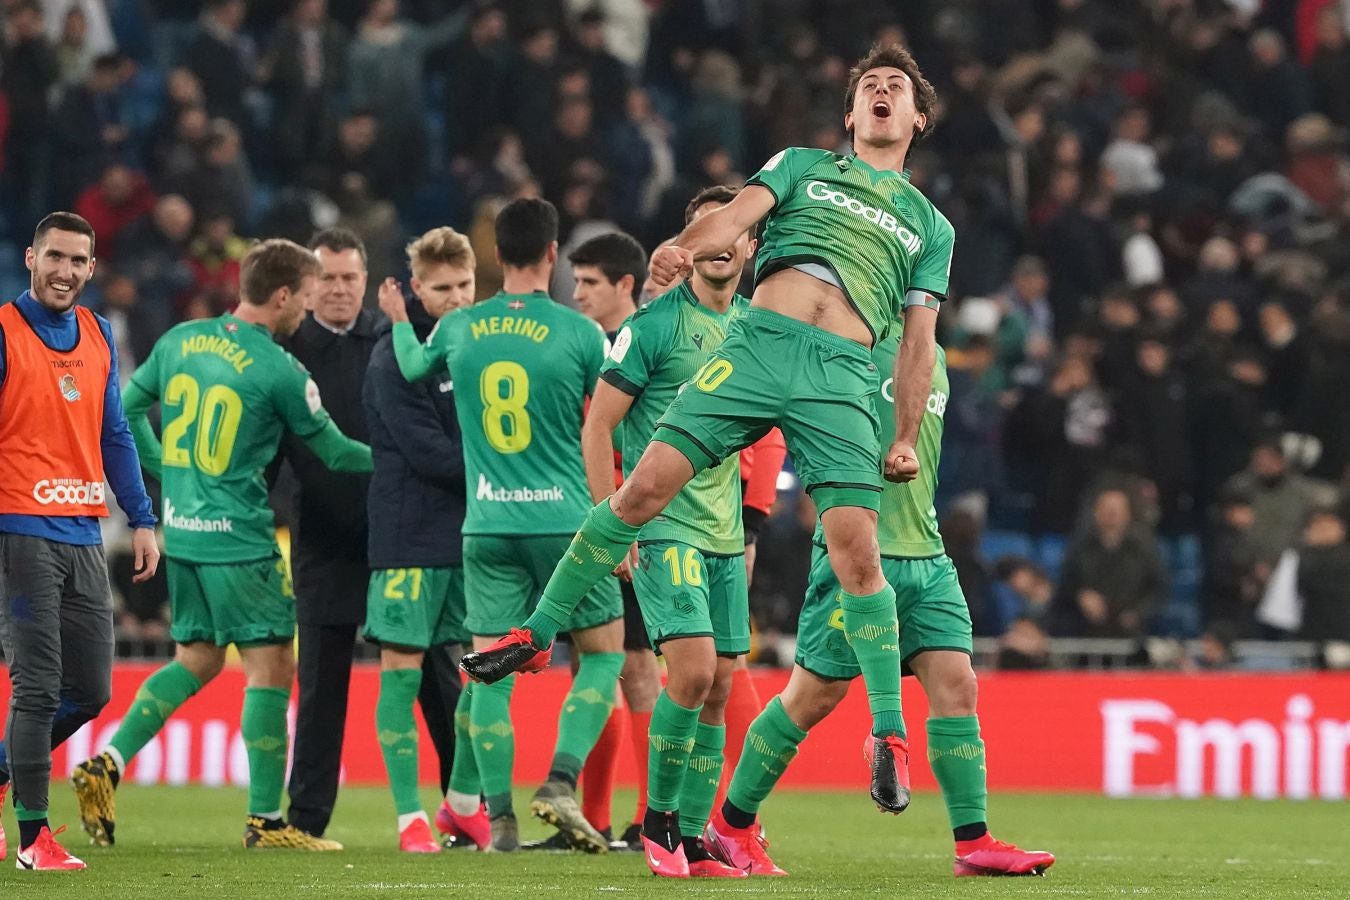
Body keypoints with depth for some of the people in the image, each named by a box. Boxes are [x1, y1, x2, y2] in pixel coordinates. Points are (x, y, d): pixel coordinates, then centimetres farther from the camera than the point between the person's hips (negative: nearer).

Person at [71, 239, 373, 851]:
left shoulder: (180, 340, 5)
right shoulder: (278, 371, -12)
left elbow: (128, 409, 14)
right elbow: (333, 451, -1)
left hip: (181, 528, 7)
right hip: (237, 537, -7)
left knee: (196, 660, 18)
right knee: (271, 667, 0)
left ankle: (107, 765, 7)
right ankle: (266, 820, 0)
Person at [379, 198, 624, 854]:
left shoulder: (458, 329, 3)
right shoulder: (579, 332, -8)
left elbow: (413, 368, 25)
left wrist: (400, 322, 45)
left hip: (487, 525, 3)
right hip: (565, 521, -3)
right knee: (603, 652, 10)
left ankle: (499, 817, 0)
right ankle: (560, 782, -7)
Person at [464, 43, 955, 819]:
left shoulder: (930, 226, 25)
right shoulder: (803, 166, 23)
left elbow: (919, 340, 20)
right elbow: (737, 216, 6)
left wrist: (907, 439, 8)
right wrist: (685, 249, -17)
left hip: (842, 376, 0)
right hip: (758, 342, 0)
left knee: (857, 551, -13)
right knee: (646, 486, -11)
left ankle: (890, 734, -6)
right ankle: (538, 631, 2)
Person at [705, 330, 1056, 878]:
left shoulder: (932, 356, 16)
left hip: (926, 556, 7)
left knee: (955, 683, -4)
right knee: (817, 692, -2)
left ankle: (974, 844, -2)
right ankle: (731, 824, 13)